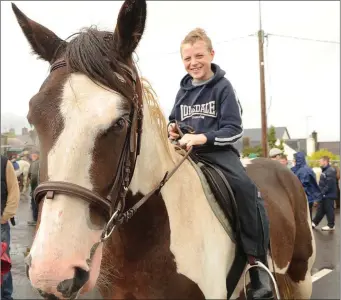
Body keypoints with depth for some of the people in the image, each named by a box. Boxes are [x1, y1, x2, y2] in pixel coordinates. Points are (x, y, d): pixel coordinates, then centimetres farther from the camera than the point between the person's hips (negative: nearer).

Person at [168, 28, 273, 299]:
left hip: (218, 150, -6)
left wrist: (202, 137, -24)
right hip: (186, 152, 6)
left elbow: (234, 130, -11)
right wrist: (172, 129, 4)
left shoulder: (223, 87, -3)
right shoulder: (183, 90, 13)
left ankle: (258, 263, -23)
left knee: (246, 189, -31)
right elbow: (174, 121, 29)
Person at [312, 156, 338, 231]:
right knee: (320, 209, 14)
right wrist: (320, 192, 12)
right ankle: (314, 223, 21)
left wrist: (322, 192, -21)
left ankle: (331, 225, 12)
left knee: (329, 210, 1)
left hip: (329, 195, -9)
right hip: (323, 194, 9)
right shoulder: (324, 170, 13)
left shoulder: (331, 171, -19)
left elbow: (329, 184, -24)